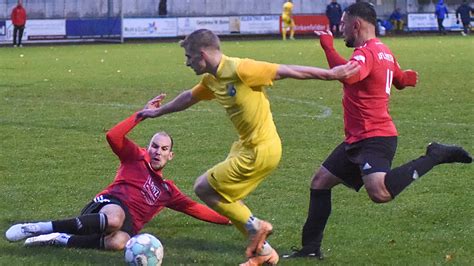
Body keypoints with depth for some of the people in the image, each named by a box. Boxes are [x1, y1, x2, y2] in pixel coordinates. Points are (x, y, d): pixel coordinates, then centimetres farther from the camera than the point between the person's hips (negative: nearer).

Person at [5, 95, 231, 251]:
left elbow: (193, 207, 36)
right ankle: (39, 228, -37)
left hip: (128, 222, 3)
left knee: (117, 243, -39)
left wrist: (227, 219, 34)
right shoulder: (136, 158, 19)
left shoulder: (167, 190, 32)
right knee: (113, 219, -45)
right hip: (109, 204, -3)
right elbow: (113, 136, 1)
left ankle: (58, 239, -28)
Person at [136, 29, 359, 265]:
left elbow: (286, 71, -17)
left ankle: (255, 227, 5)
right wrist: (157, 112, 41)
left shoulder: (239, 69, -20)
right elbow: (189, 97, 28)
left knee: (203, 188, -5)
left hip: (260, 151, -9)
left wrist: (331, 74, -14)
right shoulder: (211, 80, 7)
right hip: (247, 146, 9)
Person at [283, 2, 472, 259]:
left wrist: (328, 46, -27)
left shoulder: (366, 52, -15)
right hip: (358, 139, 11)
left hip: (374, 138, -11)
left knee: (379, 193, -31)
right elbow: (401, 80, 30)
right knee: (320, 181, 14)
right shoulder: (384, 51, 17)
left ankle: (434, 156, -14)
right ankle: (311, 248, 18)